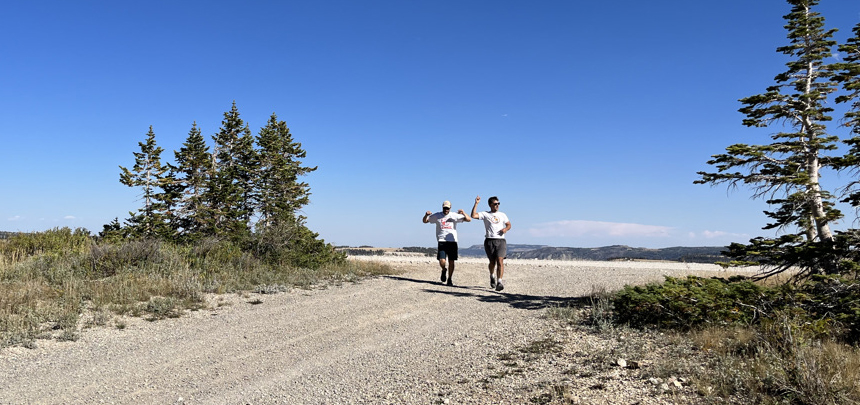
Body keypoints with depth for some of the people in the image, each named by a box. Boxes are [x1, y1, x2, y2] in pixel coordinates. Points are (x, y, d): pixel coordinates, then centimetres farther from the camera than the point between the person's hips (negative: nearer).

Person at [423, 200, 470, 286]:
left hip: (452, 241, 1)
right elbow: (424, 221, 14)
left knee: (451, 262, 1)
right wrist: (426, 215, -9)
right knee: (442, 261, -13)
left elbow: (469, 220, 2)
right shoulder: (437, 216, 8)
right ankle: (444, 270, 22)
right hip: (441, 241, -1)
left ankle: (450, 279, 17)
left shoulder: (455, 216, 6)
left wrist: (463, 213, -17)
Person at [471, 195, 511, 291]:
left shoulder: (502, 215, 18)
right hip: (489, 240, -1)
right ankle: (492, 276, 34)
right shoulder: (485, 214, 8)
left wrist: (506, 229, 2)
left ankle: (499, 282, -20)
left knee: (500, 260, -15)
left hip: (501, 241, 1)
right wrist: (476, 203, -9)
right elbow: (473, 215, -5)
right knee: (492, 262, 3)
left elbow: (509, 224, 24)